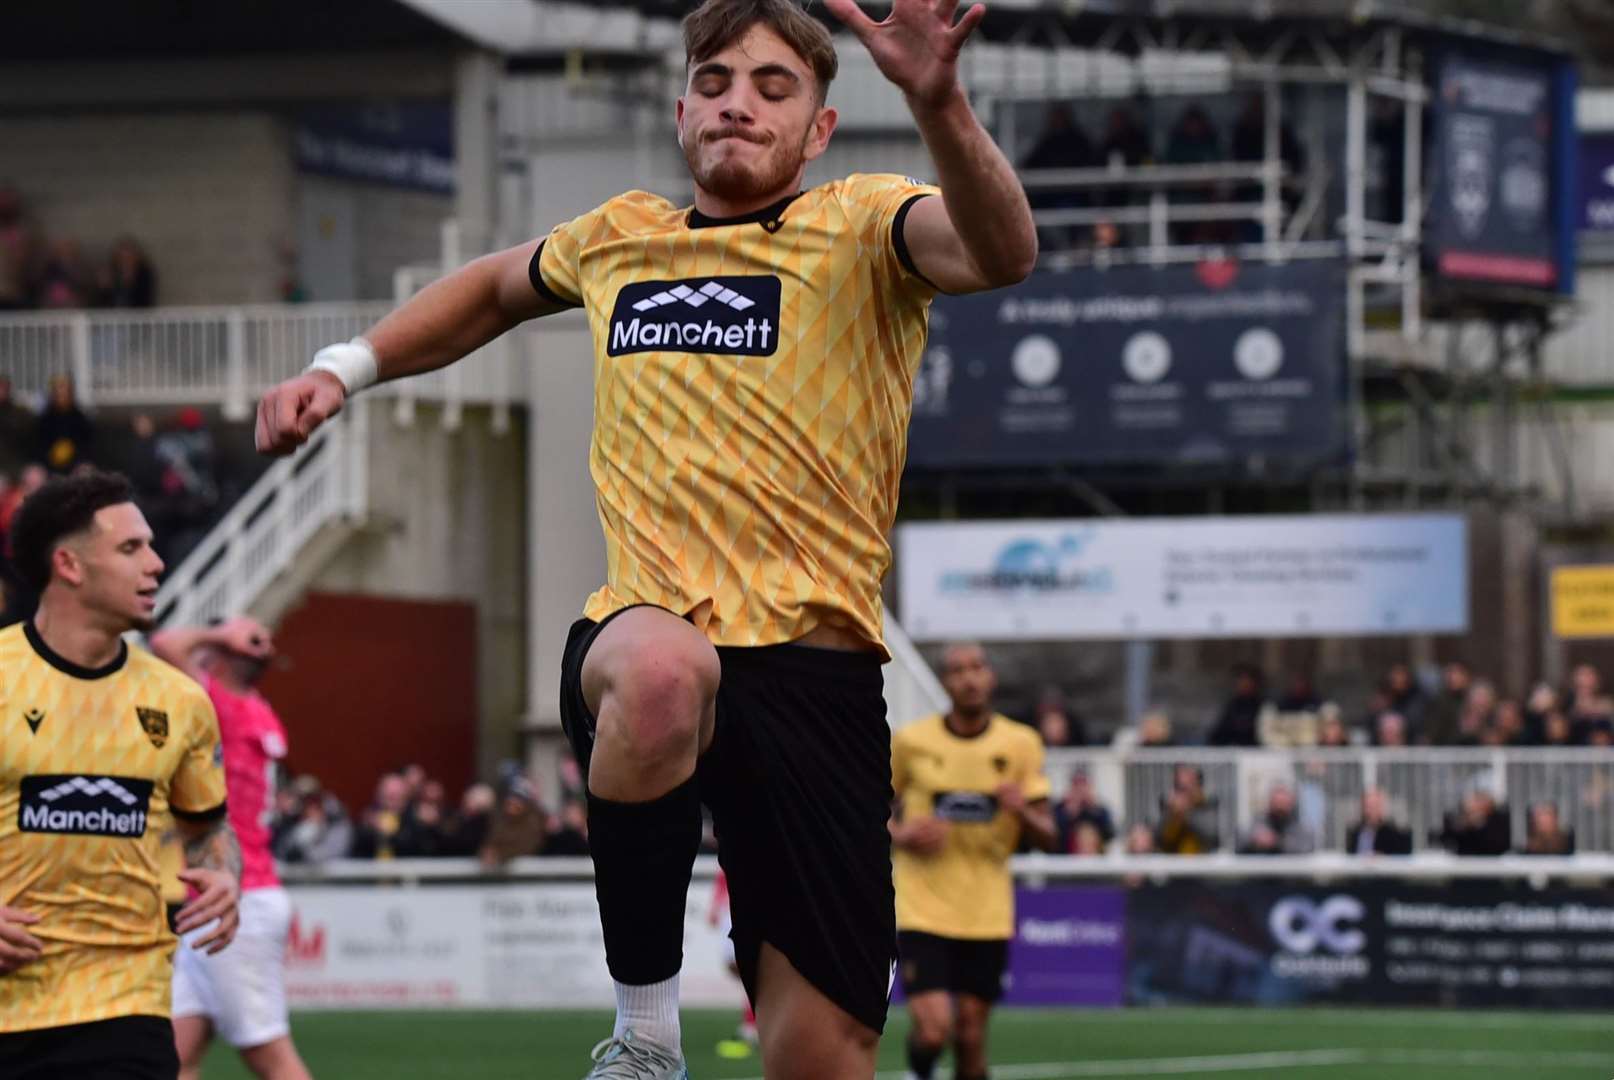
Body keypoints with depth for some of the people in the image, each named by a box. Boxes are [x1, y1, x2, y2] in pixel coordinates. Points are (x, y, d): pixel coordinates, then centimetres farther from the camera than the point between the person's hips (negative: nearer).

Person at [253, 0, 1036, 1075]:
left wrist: (938, 100, -37)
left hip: (814, 662, -1)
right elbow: (495, 288, 39)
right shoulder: (619, 238, 16)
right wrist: (347, 367, 28)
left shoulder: (860, 228, 3)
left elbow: (1002, 250, -20)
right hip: (638, 633, 1)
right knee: (662, 673, -39)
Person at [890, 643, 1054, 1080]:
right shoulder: (910, 741, -2)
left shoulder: (1020, 745, 1)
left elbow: (1047, 839, 2)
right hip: (922, 909, -2)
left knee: (971, 1036, 2)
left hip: (987, 914, 2)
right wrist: (900, 835, -9)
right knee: (934, 1029, -14)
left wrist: (1023, 811, -20)